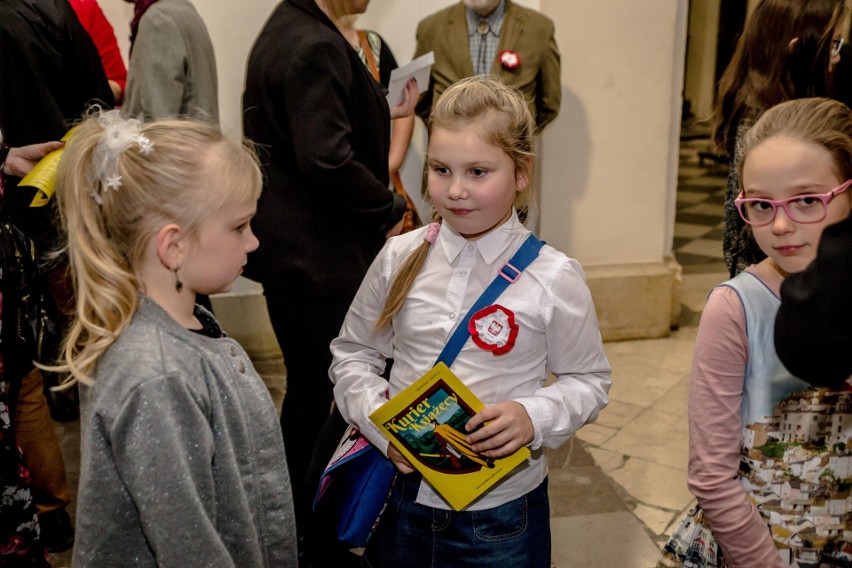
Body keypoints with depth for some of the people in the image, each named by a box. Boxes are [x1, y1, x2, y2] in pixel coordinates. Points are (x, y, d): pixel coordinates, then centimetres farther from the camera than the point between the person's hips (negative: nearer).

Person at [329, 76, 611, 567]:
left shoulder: (554, 278, -12)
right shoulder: (399, 258, -5)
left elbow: (588, 380, -2)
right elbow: (353, 355, 5)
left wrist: (532, 417, -20)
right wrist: (379, 420, -12)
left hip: (500, 511, -2)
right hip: (402, 496, 2)